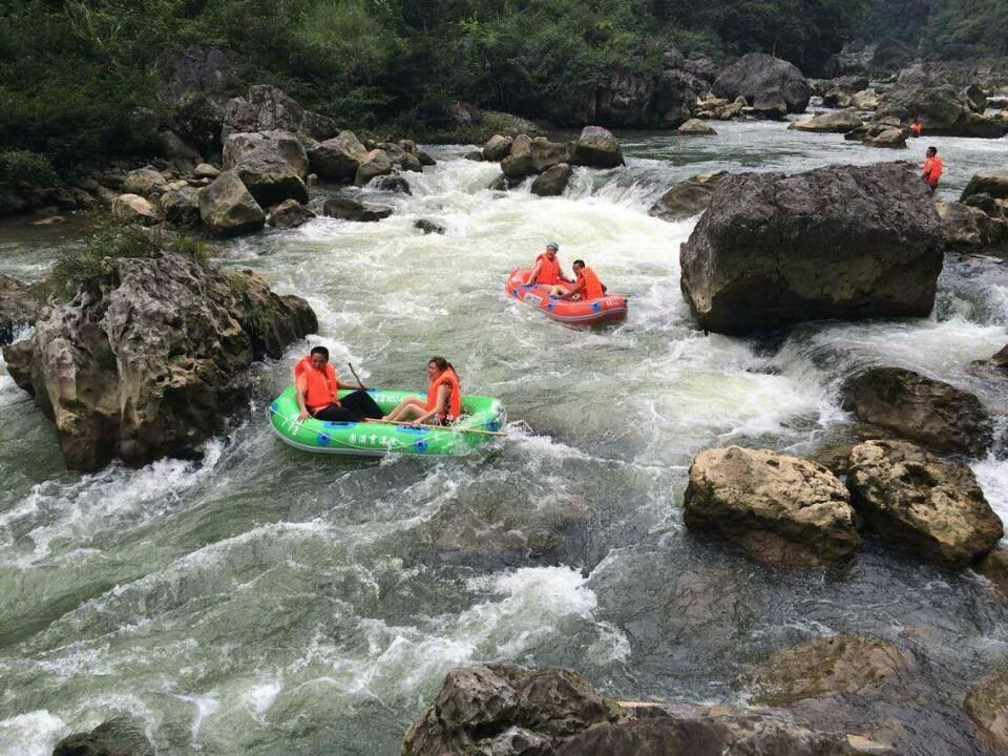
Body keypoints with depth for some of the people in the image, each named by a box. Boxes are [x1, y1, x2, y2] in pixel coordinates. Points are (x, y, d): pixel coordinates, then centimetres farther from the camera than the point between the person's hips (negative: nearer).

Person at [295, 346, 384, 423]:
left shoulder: (328, 370, 13)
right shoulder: (305, 375, -6)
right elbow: (300, 393, -20)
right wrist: (304, 411, -38)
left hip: (334, 405, 7)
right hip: (321, 411, -7)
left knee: (361, 394, -1)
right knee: (344, 412, -35)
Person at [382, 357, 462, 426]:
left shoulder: (443, 385, -21)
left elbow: (438, 409, -32)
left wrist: (420, 419, -38)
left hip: (442, 420, -11)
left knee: (410, 407, -18)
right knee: (411, 400, 5)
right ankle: (386, 419, 3)